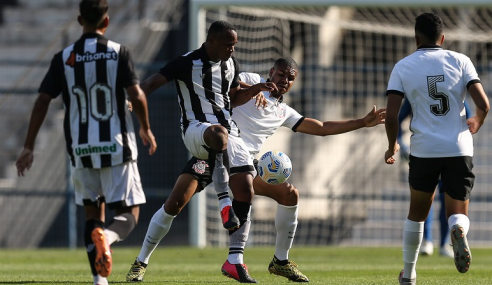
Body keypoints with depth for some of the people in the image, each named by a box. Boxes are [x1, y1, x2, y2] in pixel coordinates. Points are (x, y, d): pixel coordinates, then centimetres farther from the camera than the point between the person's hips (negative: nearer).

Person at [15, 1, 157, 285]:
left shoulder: (63, 58, 2)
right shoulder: (118, 52, -4)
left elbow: (42, 101, -2)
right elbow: (136, 94, -11)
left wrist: (29, 147, 4)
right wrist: (146, 129, 7)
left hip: (81, 149, 3)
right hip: (116, 146, -3)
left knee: (93, 213, 16)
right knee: (128, 214, 4)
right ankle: (107, 237, -31)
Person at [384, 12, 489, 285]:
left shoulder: (403, 67, 1)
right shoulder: (460, 61, 1)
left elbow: (391, 116, -5)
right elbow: (483, 105, -5)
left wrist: (392, 146, 13)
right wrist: (476, 123, 18)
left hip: (424, 150, 0)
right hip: (459, 150, 0)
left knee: (417, 213, 22)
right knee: (458, 215, 8)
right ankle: (458, 230, -28)